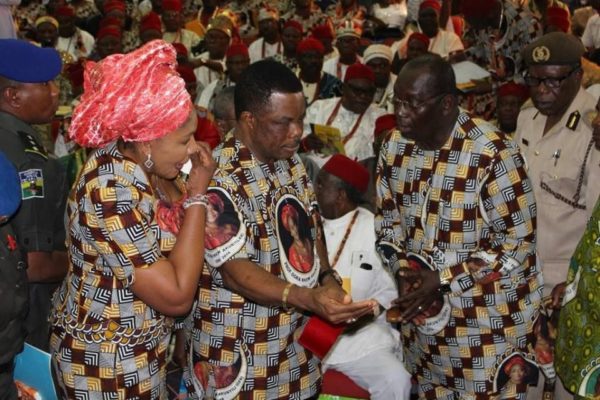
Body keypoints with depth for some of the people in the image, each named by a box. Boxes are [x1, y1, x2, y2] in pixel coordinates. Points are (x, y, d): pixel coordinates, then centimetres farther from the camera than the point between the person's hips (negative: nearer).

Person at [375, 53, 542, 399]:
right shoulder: (395, 147, -3)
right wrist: (402, 271, -11)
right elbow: (386, 218, 8)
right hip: (422, 313, 6)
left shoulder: (493, 154, -23)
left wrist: (443, 280, -22)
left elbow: (517, 244, -20)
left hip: (488, 321, -6)